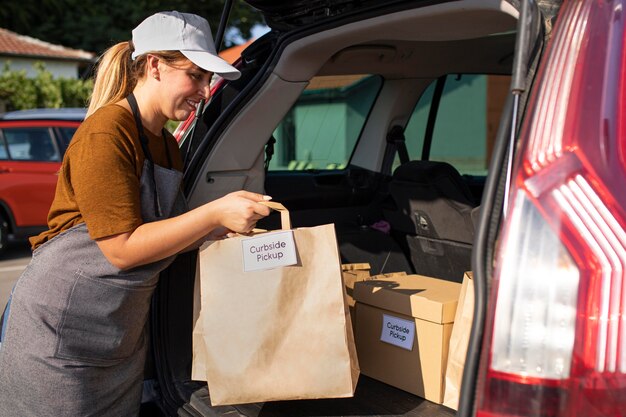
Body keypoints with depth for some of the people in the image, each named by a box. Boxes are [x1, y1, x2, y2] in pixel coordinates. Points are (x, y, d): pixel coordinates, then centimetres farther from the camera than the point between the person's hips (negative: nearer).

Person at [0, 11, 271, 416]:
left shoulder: (167, 144, 8)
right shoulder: (105, 133, -19)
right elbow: (122, 249, -22)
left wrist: (228, 228, -5)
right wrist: (216, 213, -23)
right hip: (61, 330, -8)